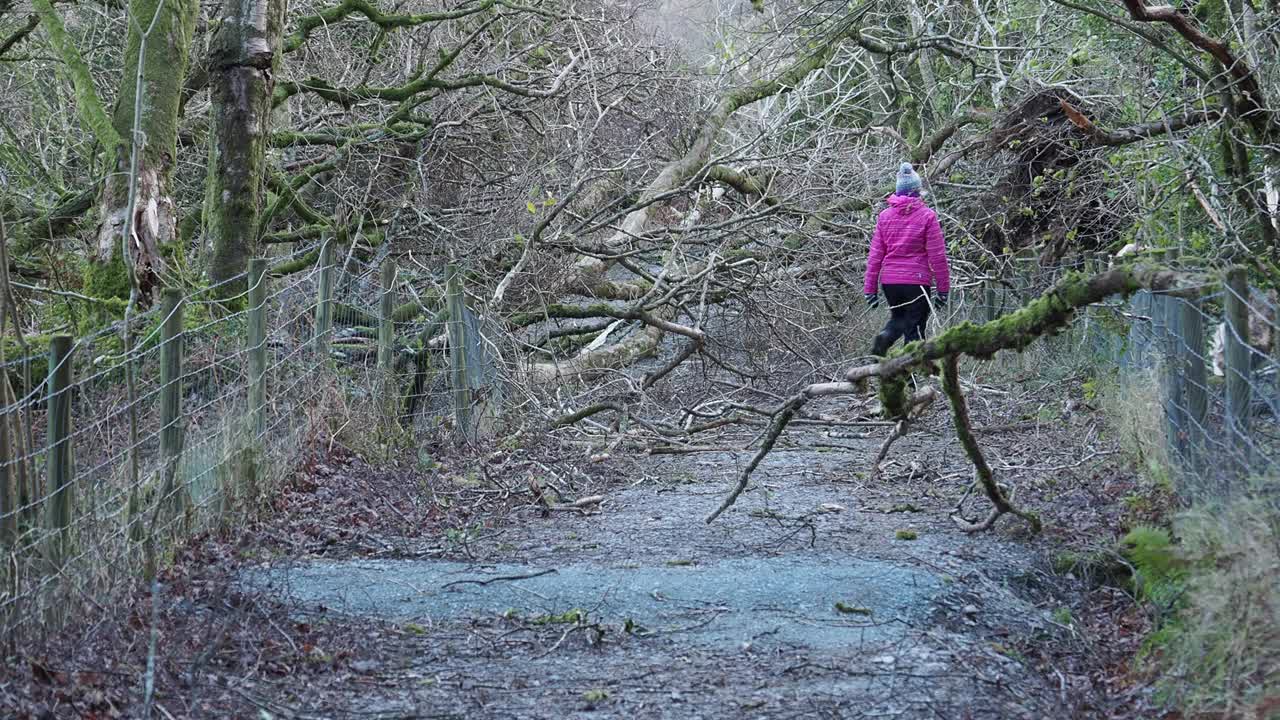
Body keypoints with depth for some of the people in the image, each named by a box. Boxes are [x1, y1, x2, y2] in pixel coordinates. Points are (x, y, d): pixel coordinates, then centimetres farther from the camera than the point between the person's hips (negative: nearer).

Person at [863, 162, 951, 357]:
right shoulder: (927, 216, -6)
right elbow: (937, 256, -5)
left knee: (898, 317, 24)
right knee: (915, 329, 5)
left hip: (889, 282, 4)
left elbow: (875, 255, 5)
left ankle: (884, 338, -6)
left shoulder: (884, 216, 4)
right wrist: (943, 288, 1)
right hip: (917, 281, -3)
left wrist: (870, 288, 9)